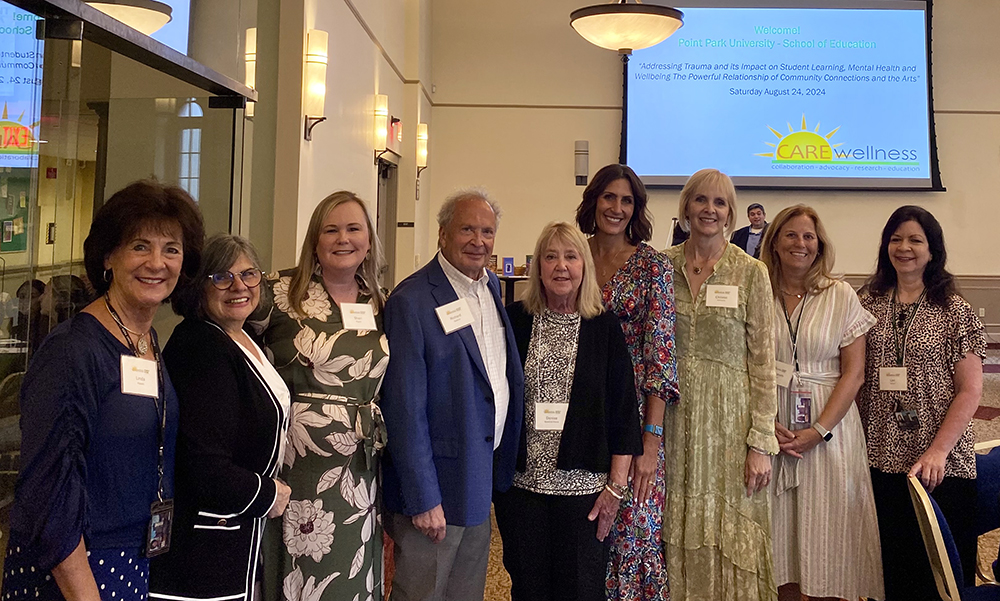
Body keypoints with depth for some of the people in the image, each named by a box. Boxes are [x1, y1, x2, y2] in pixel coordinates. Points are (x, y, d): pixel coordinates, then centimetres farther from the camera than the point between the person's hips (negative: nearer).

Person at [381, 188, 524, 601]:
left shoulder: (492, 286, 8)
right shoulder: (411, 301, -16)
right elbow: (405, 409, -18)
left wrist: (502, 468, 9)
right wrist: (423, 500, -18)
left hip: (482, 482, 8)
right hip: (435, 487, -7)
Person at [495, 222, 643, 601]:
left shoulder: (605, 328, 0)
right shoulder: (513, 322, 0)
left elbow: (624, 411, 0)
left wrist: (616, 485, -4)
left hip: (583, 485, -1)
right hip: (520, 481, 1)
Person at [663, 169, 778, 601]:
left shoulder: (751, 273, -1)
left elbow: (763, 363, -2)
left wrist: (761, 443, -7)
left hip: (730, 416, -2)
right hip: (673, 415, 2)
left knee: (729, 536, 3)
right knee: (677, 533, 8)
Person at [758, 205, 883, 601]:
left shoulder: (841, 296, 2)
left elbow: (853, 372, -2)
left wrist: (818, 430, -11)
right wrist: (767, 425, -10)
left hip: (829, 428, -1)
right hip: (770, 427, 1)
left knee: (823, 531, 1)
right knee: (779, 533, 6)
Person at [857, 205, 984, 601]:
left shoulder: (954, 311, -2)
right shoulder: (869, 304, 6)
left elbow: (970, 390, -5)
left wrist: (938, 452, -15)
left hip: (941, 465, -2)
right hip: (881, 461, 3)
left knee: (939, 568, 5)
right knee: (889, 560, 10)